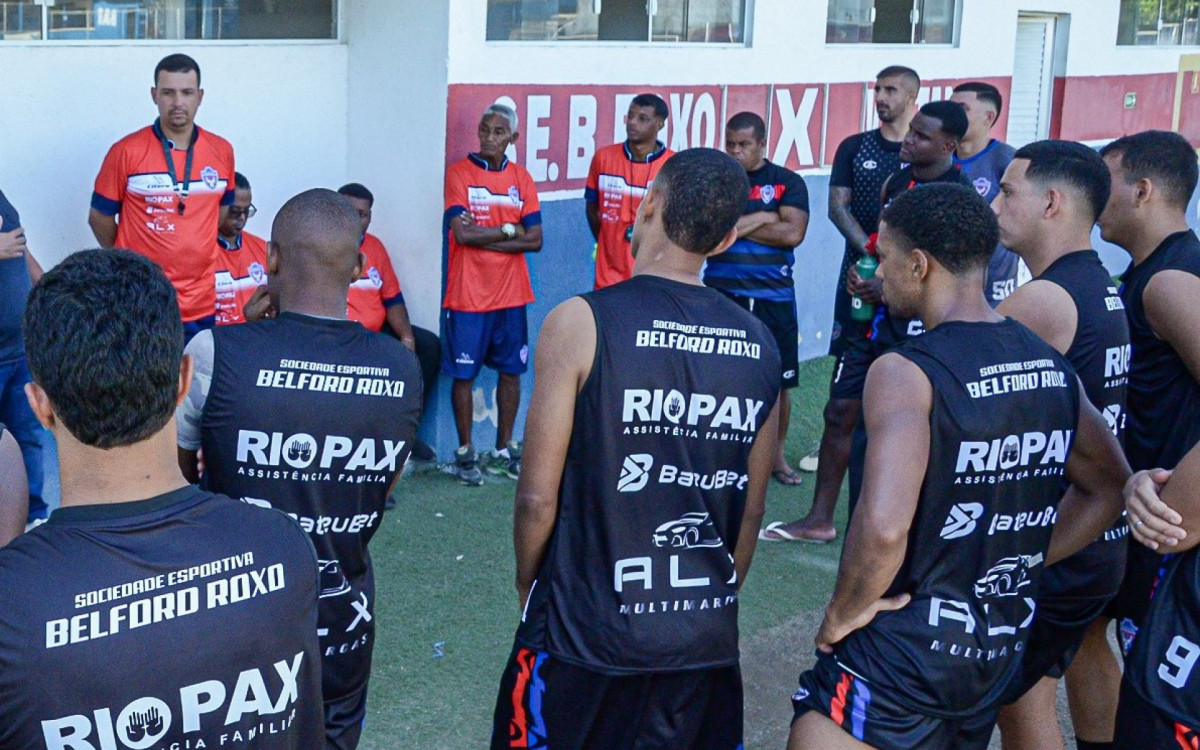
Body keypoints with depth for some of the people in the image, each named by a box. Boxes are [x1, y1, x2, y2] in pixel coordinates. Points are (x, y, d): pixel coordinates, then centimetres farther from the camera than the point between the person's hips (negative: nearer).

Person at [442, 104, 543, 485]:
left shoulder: (521, 178, 6)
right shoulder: (459, 173, -5)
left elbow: (535, 239, -3)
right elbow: (462, 233, -16)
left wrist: (483, 236, -11)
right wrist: (508, 230, -7)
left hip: (511, 294, 4)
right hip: (467, 295, -4)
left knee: (511, 370, 10)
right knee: (463, 374, 2)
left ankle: (505, 449, 23)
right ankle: (465, 452, 14)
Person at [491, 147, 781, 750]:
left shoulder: (582, 323, -13)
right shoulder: (758, 344, 0)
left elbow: (538, 497, -11)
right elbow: (750, 510, 8)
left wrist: (528, 583, 7)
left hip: (584, 635, -4)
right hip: (706, 644, 4)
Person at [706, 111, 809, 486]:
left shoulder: (787, 182, 2)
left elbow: (793, 233, -12)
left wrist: (735, 226, -10)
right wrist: (762, 219, -12)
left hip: (773, 297, 0)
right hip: (722, 295, 0)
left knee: (778, 381, 7)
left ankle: (776, 455, 24)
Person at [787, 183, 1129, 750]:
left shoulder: (907, 371, -20)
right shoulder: (1053, 369, 3)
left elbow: (883, 526, -33)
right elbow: (1110, 488, 17)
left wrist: (843, 614, -16)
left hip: (900, 656, -7)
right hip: (998, 659, 7)